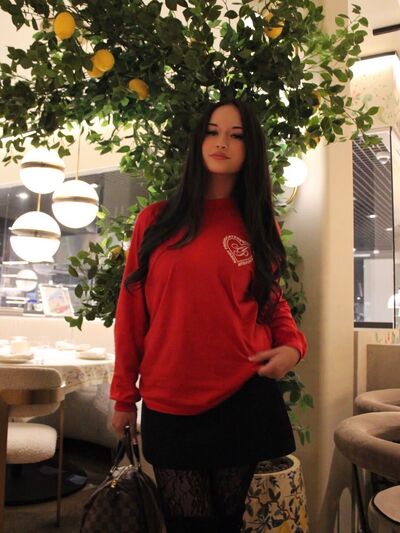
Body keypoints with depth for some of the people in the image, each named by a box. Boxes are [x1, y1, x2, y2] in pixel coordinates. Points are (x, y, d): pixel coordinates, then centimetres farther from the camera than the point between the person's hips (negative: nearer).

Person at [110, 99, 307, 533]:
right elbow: (131, 313, 2)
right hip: (167, 407, -1)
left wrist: (292, 346, -7)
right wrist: (124, 396, 5)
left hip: (244, 400, 1)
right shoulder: (156, 221, 0)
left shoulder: (261, 226, 5)